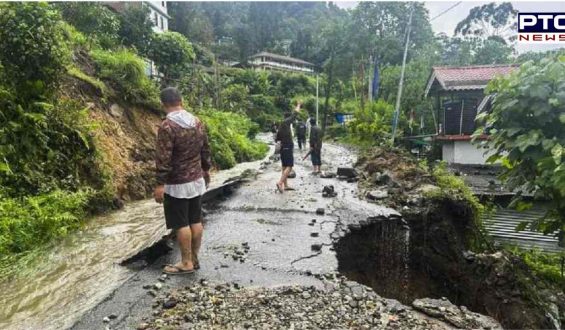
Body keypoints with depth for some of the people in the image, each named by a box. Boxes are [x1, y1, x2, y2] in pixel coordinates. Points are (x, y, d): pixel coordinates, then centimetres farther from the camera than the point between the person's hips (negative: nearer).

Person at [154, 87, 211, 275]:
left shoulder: (167, 126, -17)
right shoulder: (197, 122, 4)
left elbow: (163, 158, -20)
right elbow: (205, 150, 11)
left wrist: (160, 184, -15)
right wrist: (206, 171, 22)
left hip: (177, 184, -7)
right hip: (197, 180, 7)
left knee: (181, 224, 3)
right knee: (196, 221, 13)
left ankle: (186, 263, 13)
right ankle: (194, 259, 25)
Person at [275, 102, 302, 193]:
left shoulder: (280, 126, 14)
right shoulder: (286, 122, -9)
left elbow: (277, 139, 16)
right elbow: (295, 114, -1)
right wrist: (298, 105, 12)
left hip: (283, 148, 9)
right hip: (288, 148, -9)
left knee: (285, 167, 10)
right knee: (289, 166, -12)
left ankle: (285, 185, 12)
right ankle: (280, 183, -22)